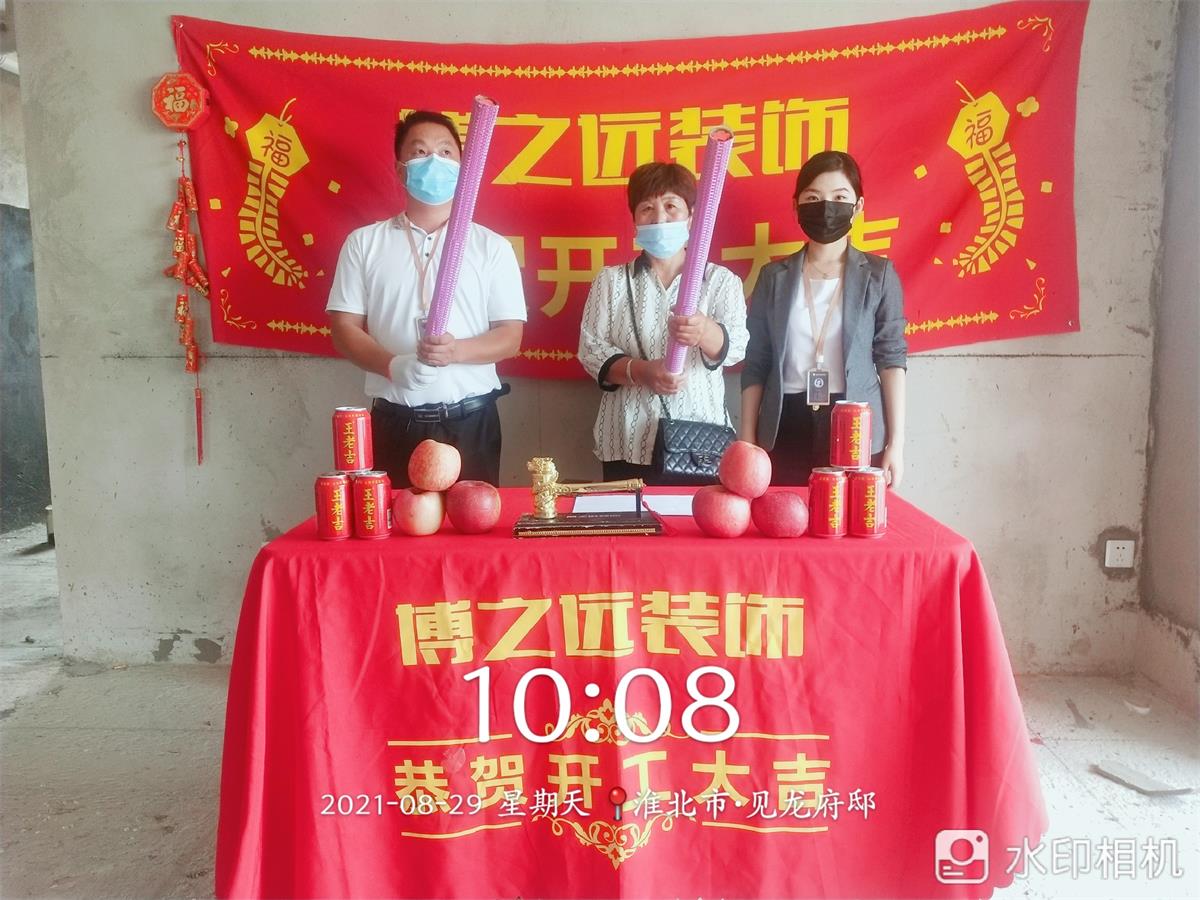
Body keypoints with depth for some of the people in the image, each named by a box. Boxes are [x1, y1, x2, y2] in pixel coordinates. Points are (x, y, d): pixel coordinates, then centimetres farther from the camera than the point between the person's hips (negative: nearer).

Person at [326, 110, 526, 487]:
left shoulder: (491, 246, 4)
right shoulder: (363, 243, 6)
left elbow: (510, 336, 0)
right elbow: (344, 329, 3)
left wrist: (457, 351, -19)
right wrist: (393, 366, -16)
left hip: (470, 420, 0)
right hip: (394, 422, 0)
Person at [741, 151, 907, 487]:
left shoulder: (879, 274, 5)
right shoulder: (775, 277, 7)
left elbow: (891, 358, 2)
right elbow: (756, 365, 7)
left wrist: (896, 443, -4)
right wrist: (747, 442, 3)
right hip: (786, 428, 1)